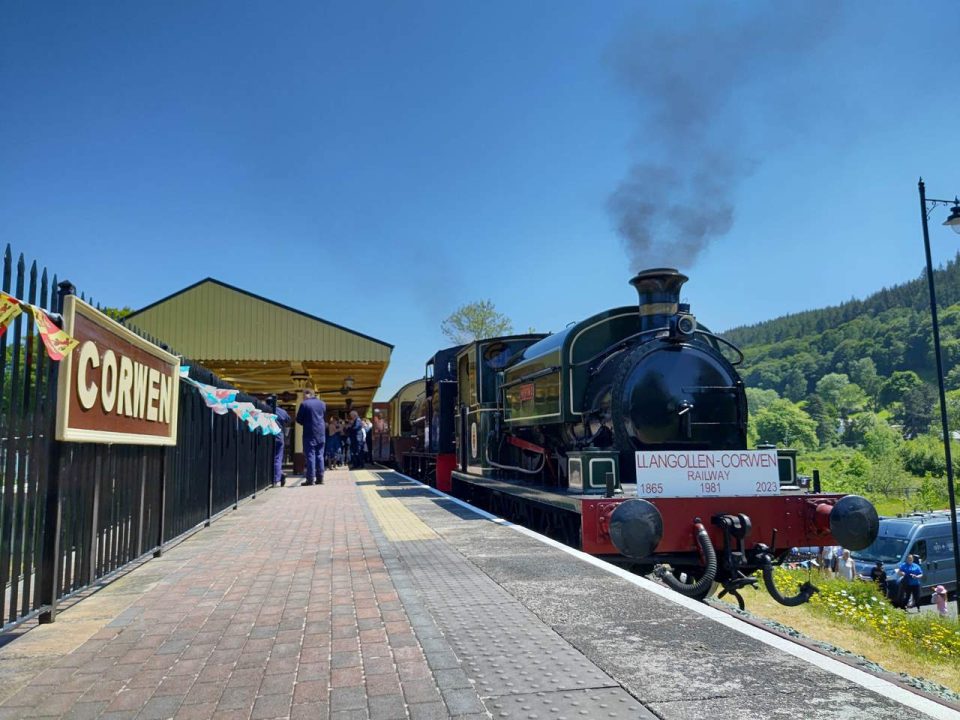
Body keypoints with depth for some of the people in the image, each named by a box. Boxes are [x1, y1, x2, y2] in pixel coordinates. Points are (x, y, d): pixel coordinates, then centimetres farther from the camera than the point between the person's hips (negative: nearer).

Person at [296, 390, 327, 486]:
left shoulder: (304, 404, -7)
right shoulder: (322, 403, 9)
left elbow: (299, 419, -2)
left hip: (309, 433, -5)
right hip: (321, 433, 5)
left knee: (310, 455, -3)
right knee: (319, 455, 9)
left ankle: (310, 479, -6)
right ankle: (320, 478, 9)